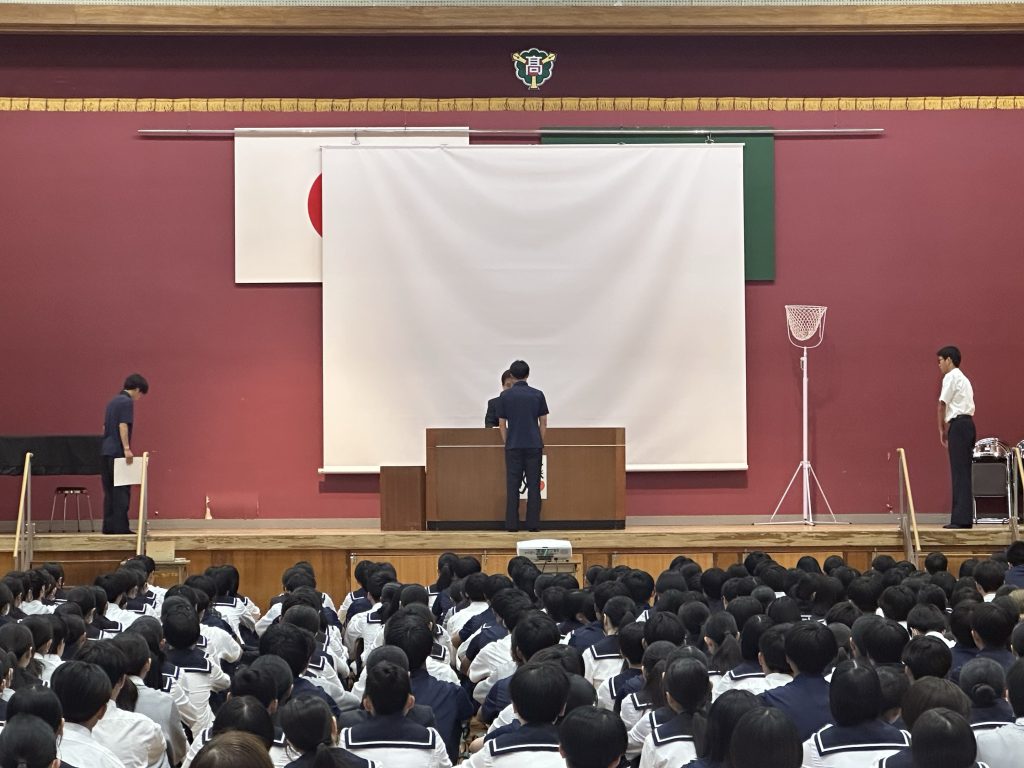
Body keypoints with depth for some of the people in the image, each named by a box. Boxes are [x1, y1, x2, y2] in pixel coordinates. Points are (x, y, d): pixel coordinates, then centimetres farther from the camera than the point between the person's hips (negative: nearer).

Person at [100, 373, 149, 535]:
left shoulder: (113, 401, 18)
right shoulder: (127, 402, -10)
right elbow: (123, 425, -19)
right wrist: (127, 449, -21)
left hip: (106, 450, 9)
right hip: (118, 452, -9)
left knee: (110, 491, 10)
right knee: (122, 491, -5)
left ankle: (109, 526, 10)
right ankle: (120, 527, -7)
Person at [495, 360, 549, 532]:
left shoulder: (505, 396, -1)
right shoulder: (537, 395, 0)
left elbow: (502, 424, 2)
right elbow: (543, 423, 3)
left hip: (513, 446, 0)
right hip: (534, 446, 0)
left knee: (512, 486, 2)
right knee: (533, 485, 3)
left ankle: (512, 524, 0)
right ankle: (533, 523, 1)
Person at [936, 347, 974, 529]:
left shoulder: (951, 377, -5)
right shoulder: (963, 378, 23)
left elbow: (942, 404, -8)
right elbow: (968, 405, 17)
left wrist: (942, 429, 0)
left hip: (958, 425, -9)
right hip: (968, 423, 9)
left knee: (959, 472, -10)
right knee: (963, 473, 9)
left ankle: (961, 519, -12)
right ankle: (964, 517, 9)